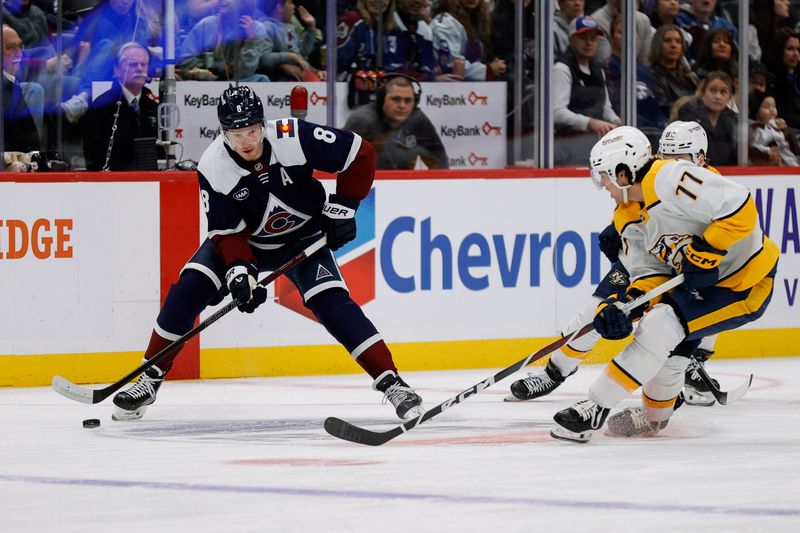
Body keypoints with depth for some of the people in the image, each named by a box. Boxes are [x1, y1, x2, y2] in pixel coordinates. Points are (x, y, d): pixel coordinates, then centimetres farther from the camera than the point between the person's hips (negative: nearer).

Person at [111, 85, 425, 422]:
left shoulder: (295, 138, -29)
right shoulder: (213, 169, -23)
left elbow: (360, 155, -17)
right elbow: (226, 232, -17)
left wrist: (342, 207, -17)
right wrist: (239, 270, -33)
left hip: (303, 238, -2)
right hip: (246, 242, 2)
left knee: (332, 303, -22)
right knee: (191, 287, -16)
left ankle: (391, 384, -18)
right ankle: (150, 380, -4)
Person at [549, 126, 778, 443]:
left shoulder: (670, 180, -25)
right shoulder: (630, 215, 6)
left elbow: (740, 208, -29)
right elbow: (651, 271, 5)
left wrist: (706, 250, -28)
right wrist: (630, 301, -14)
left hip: (745, 285, -10)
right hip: (705, 282, 10)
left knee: (660, 326, -18)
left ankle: (596, 408, -14)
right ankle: (654, 416, 39)